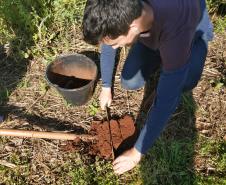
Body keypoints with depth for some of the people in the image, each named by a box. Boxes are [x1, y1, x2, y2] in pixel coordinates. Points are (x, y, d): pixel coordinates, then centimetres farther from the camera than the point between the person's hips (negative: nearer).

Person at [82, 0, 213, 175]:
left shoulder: (175, 31, -48)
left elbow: (166, 101, -43)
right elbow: (108, 45, -11)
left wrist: (138, 151, -34)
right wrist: (106, 87, 1)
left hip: (193, 28, -3)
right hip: (153, 32, 3)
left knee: (184, 83, -25)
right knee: (130, 83, -7)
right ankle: (160, 57, 18)